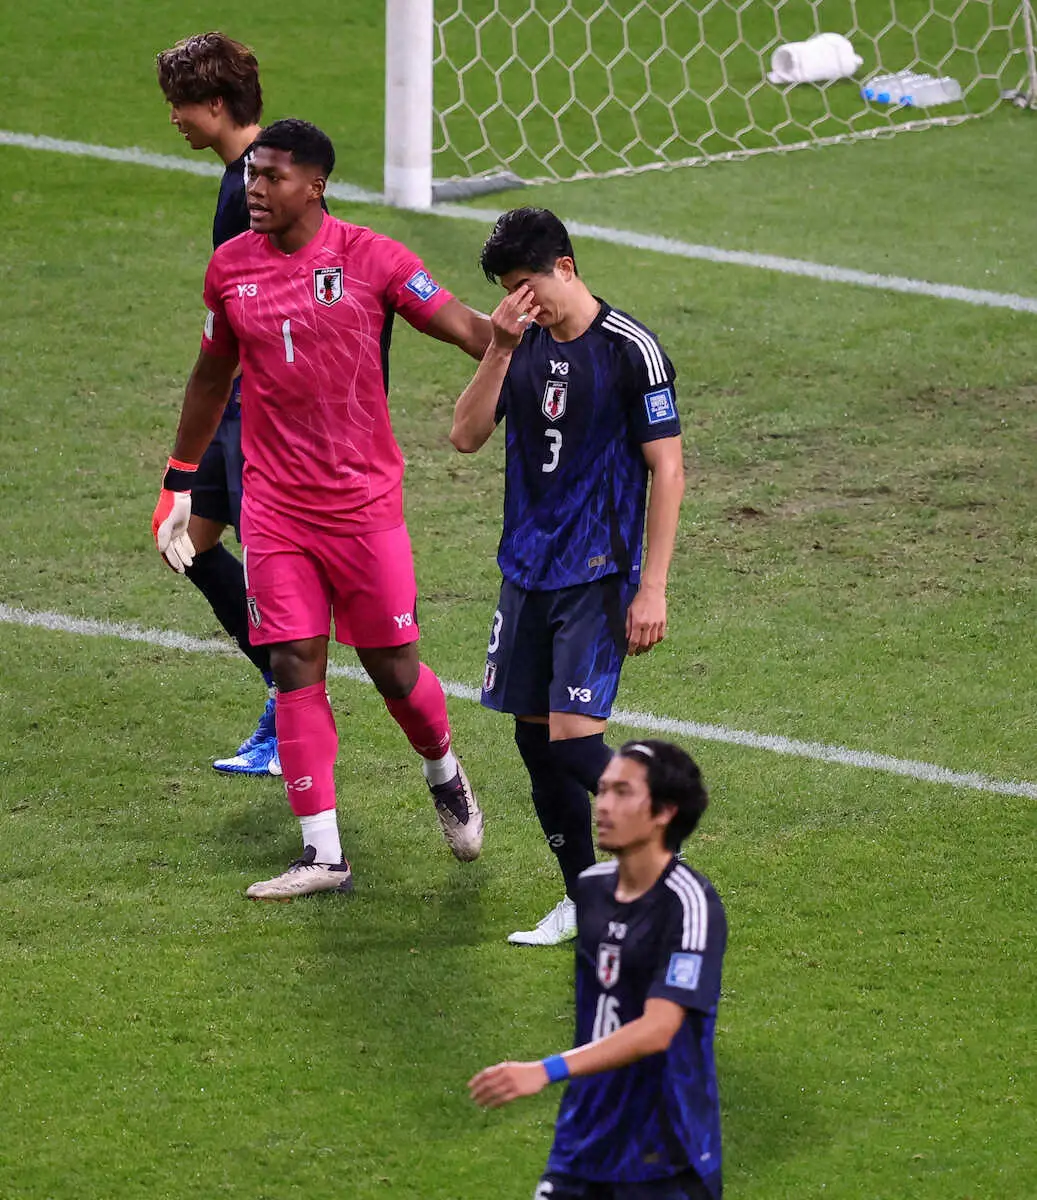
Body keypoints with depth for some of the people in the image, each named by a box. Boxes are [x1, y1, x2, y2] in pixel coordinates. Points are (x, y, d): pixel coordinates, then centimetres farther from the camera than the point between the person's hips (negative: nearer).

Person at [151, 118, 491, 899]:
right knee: (296, 667, -4)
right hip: (274, 504, 3)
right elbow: (212, 377, 17)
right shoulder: (231, 268, 4)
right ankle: (322, 856, -1)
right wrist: (179, 484, 20)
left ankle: (446, 776, 34)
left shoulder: (370, 258, -7)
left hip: (365, 498, -3)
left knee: (393, 669, 1)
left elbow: (466, 328, -10)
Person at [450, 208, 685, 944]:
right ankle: (584, 902, 18)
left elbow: (668, 472, -9)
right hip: (527, 571, 6)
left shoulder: (631, 350, -10)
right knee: (534, 738, 8)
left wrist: (653, 588, -13)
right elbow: (467, 436, -1)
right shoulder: (523, 345, 7)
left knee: (572, 740, -15)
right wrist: (501, 349, -14)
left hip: (598, 578, -6)